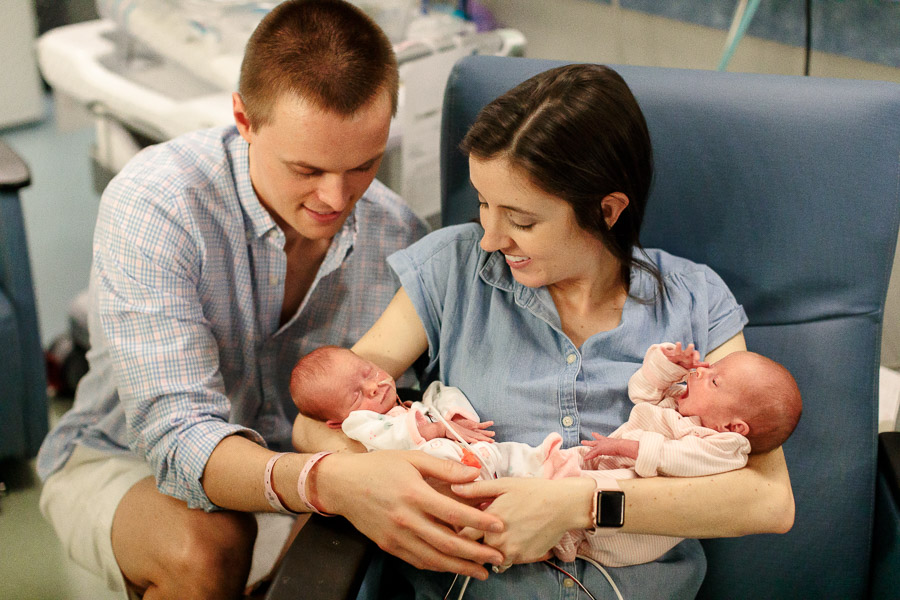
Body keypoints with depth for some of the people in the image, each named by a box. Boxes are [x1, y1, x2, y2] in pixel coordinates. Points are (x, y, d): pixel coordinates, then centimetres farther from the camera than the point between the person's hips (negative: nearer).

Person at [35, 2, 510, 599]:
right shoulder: (153, 203, -28)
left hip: (289, 464, 4)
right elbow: (179, 436, -35)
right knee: (207, 546, -36)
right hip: (126, 460, -3)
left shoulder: (397, 232, -13)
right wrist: (331, 482, -54)